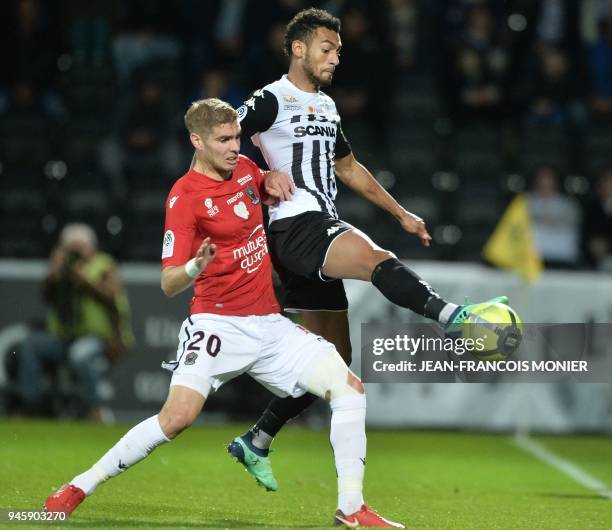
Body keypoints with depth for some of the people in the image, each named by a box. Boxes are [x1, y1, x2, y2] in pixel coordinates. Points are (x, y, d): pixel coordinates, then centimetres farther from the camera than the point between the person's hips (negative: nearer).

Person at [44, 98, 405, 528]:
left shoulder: (245, 168, 6)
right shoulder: (185, 197, -13)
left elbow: (267, 189, 33)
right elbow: (169, 284, -16)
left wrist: (274, 182, 8)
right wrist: (195, 268, -39)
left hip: (270, 323, 6)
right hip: (218, 325, -6)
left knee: (350, 388, -4)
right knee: (178, 416, -24)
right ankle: (80, 487, -8)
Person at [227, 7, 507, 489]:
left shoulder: (327, 107, 22)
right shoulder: (271, 100, -3)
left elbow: (349, 169, 32)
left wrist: (401, 213, 30)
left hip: (324, 232, 9)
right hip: (297, 227, -9)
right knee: (379, 261, -32)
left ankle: (255, 444, 16)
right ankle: (457, 318, -53)